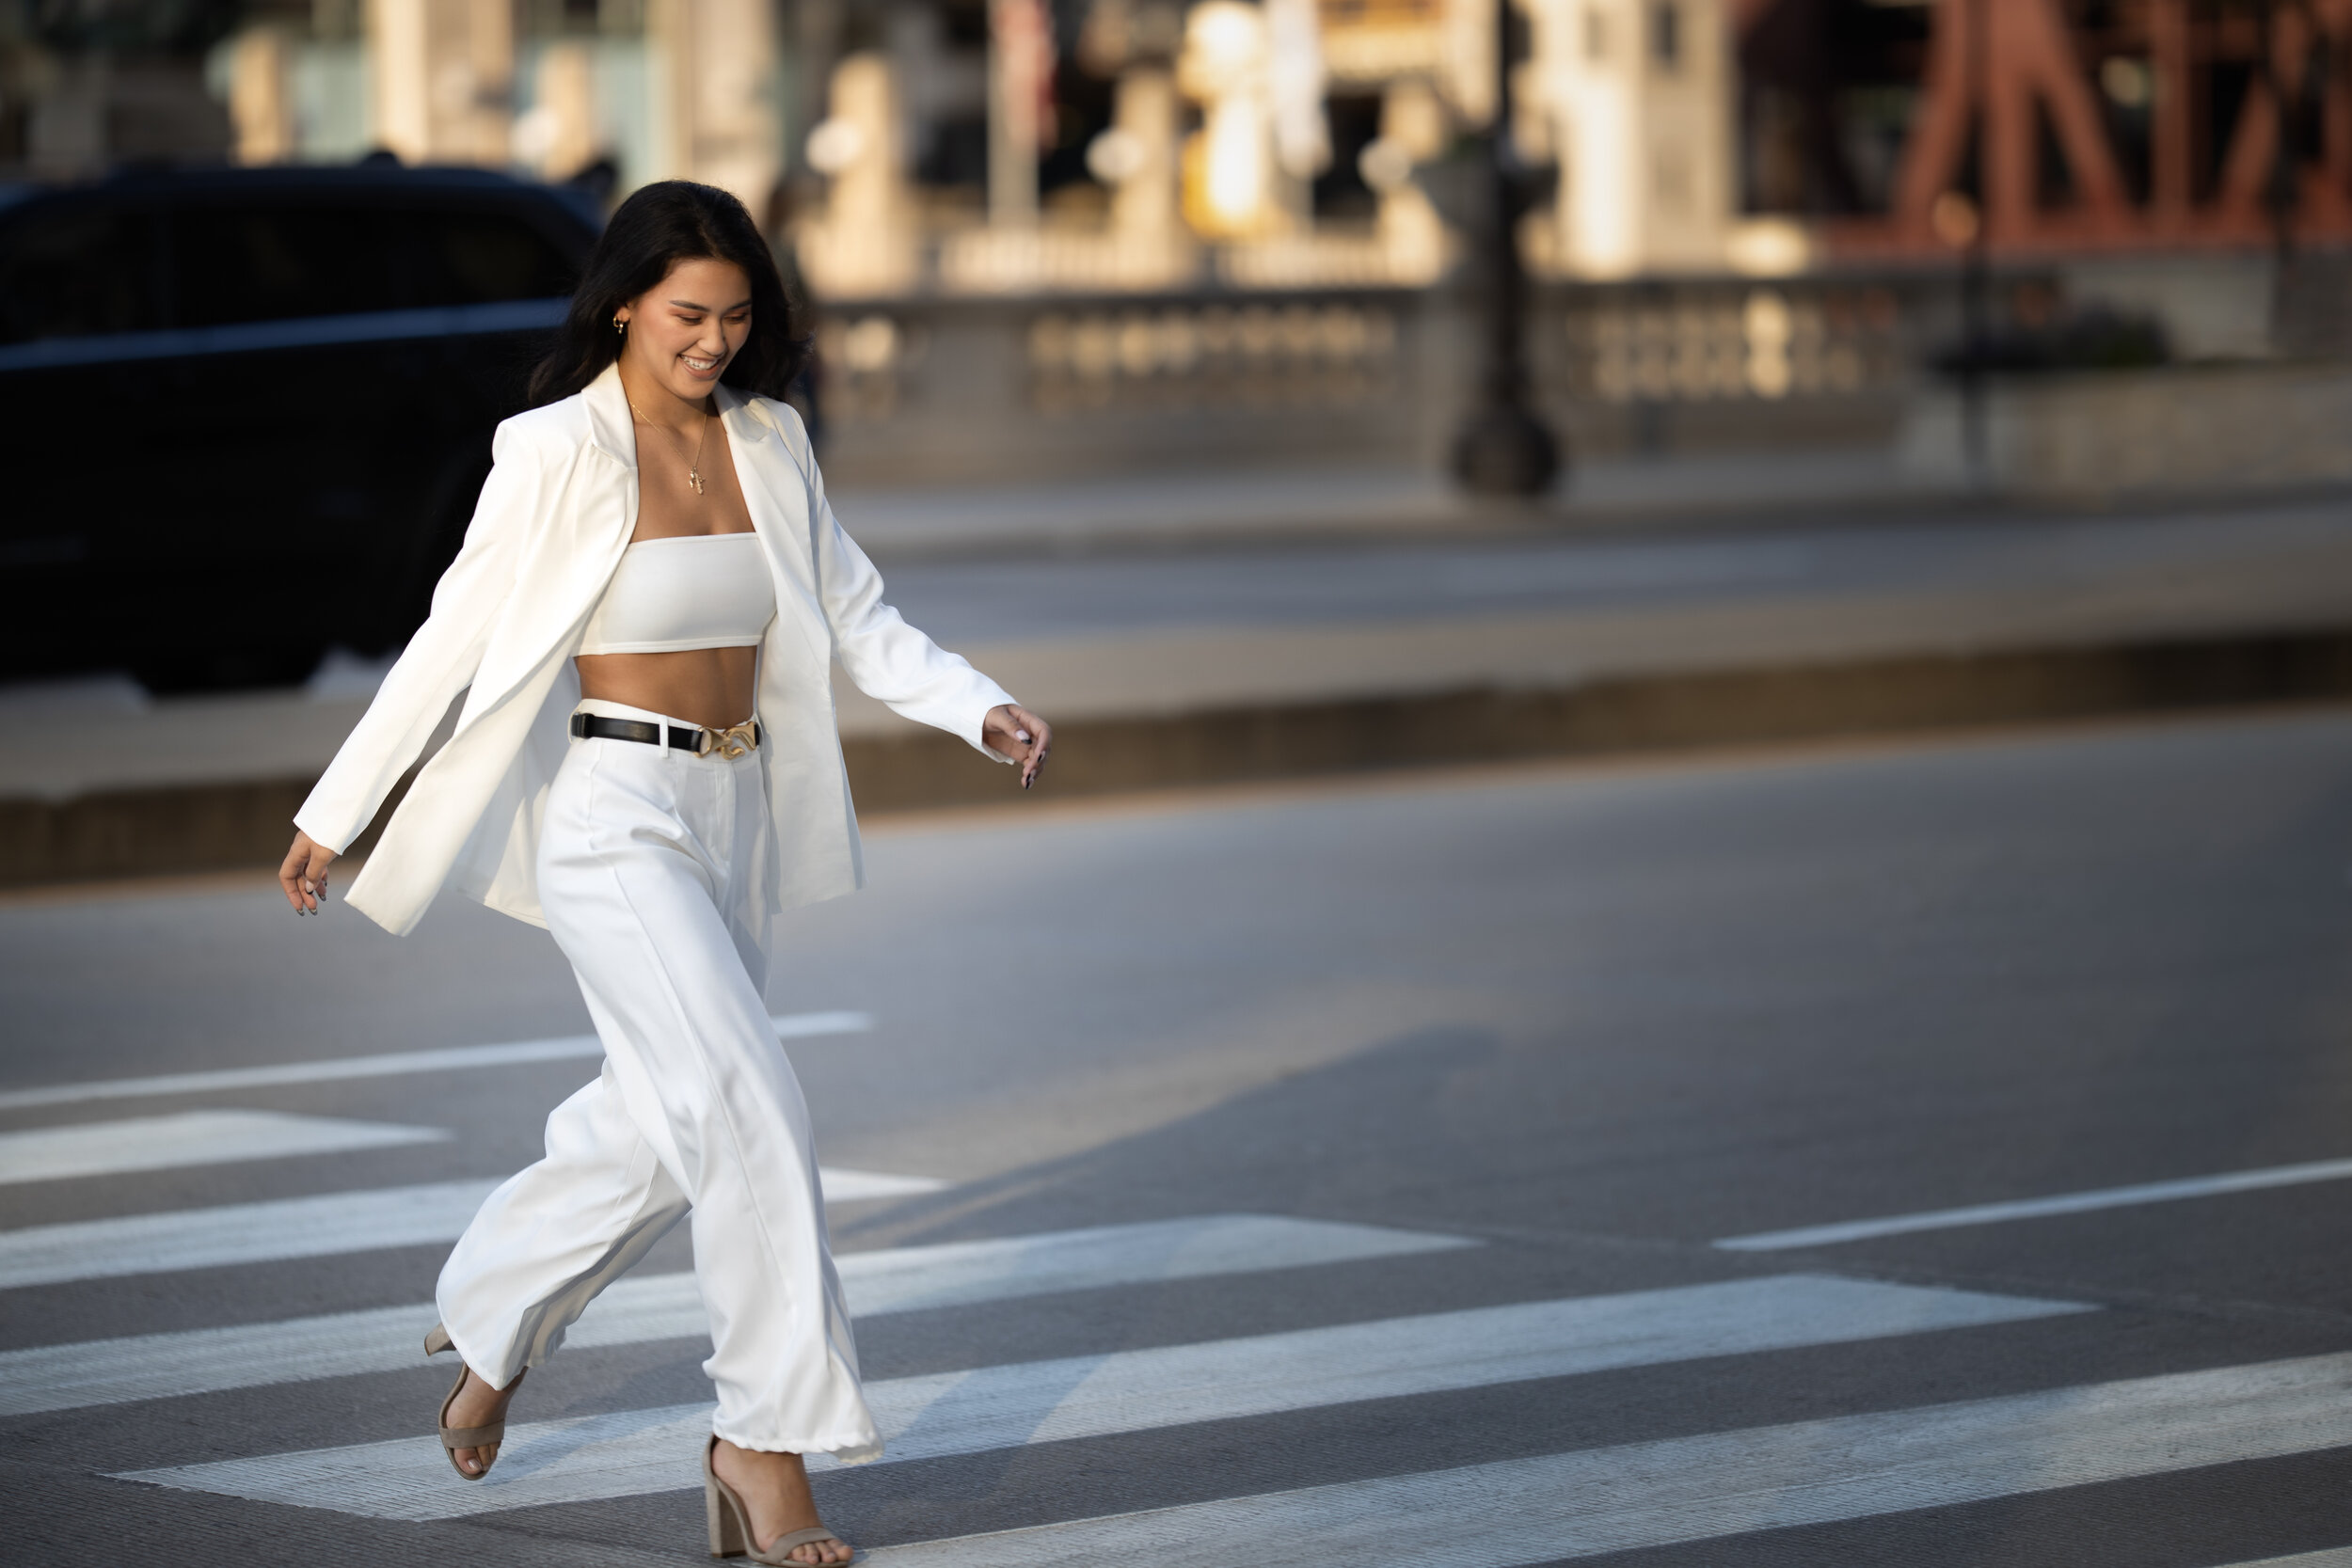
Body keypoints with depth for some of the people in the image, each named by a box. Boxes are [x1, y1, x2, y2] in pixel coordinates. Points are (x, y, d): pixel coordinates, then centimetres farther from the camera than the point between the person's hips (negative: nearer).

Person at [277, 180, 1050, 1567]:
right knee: (750, 1103, -17)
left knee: (665, 1127, 15)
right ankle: (766, 1433, -8)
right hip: (612, 815, -7)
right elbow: (453, 637, -4)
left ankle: (488, 1324, 39)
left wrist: (982, 708, -6)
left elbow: (853, 616, 10)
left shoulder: (769, 445, 7)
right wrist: (335, 816, 1)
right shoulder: (557, 453, -10)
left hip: (736, 819, 7)